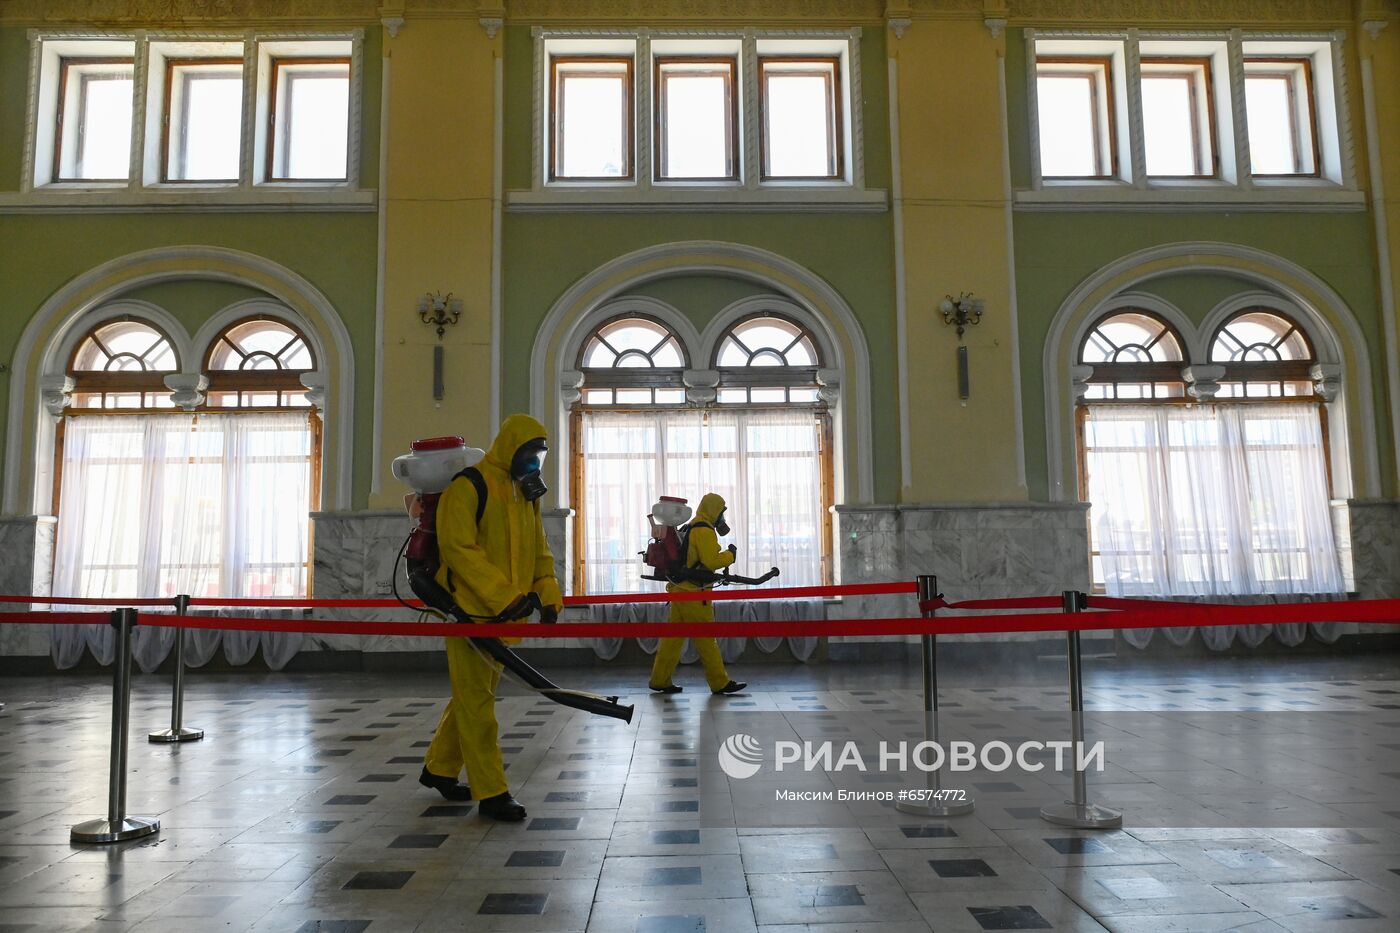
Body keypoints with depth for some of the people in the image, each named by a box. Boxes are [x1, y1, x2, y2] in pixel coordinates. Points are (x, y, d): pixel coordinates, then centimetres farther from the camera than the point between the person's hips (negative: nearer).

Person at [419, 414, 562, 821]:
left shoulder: (526, 492, 14)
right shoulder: (468, 487, -12)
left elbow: (539, 550, 17)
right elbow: (458, 548, -19)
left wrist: (548, 594, 2)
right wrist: (505, 595, -24)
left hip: (504, 612, 8)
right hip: (470, 608, -8)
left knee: (474, 694, 16)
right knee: (477, 699, -2)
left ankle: (439, 768, 33)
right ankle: (491, 792, 4)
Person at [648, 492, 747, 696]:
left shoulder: (690, 528, 18)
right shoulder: (705, 531, -14)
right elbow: (711, 561, -21)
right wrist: (730, 554, -6)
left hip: (680, 589, 9)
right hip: (694, 593, -9)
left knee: (673, 637, 11)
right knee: (706, 640, -2)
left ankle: (660, 680, 15)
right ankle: (720, 683, 4)